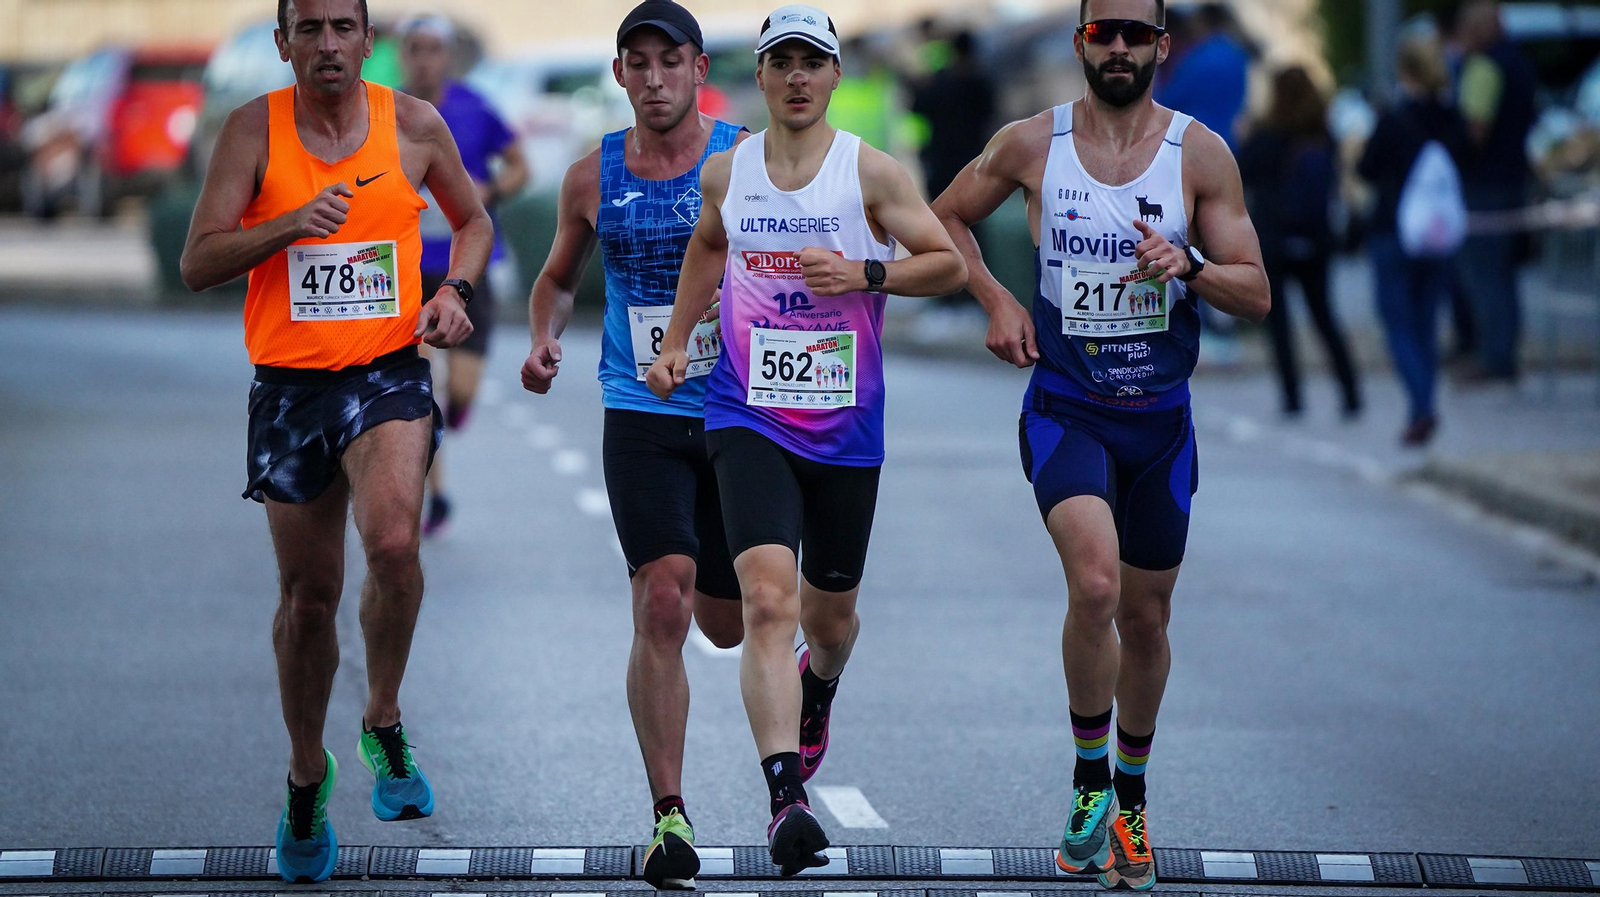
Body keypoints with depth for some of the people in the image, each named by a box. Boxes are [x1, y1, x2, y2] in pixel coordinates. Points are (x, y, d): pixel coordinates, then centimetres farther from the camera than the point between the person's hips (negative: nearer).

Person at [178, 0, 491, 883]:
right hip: (290, 383, 1)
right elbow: (198, 262, -5)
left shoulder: (413, 124, 2)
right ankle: (306, 776, 30)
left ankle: (383, 724, -4)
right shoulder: (255, 128, -2)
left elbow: (473, 220, 19)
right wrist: (291, 226, -20)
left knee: (394, 540, -27)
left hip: (388, 374, -1)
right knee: (308, 595, 9)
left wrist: (454, 290, -1)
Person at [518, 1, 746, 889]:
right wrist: (544, 339, 0)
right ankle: (669, 815, -13)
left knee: (727, 623, 10)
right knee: (661, 603, -17)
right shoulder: (593, 176, 4)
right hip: (640, 417, 0)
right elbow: (559, 276, 20)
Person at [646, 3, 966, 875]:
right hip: (748, 418, 0)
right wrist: (676, 340, 22)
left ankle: (818, 689, 54)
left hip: (845, 429, 0)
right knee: (767, 599, -19)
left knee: (828, 611, 15)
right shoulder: (725, 172, 6)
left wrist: (864, 272, -16)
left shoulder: (872, 171, -3)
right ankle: (786, 801, -28)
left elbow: (948, 264, -1)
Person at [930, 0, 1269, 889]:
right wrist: (996, 299, -1)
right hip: (1066, 408, -2)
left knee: (1146, 618, 12)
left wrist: (1189, 266, -22)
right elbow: (945, 217, 14)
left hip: (1161, 417, 2)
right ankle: (1090, 777, -7)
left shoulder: (1201, 154, -3)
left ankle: (1131, 796, 34)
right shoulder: (1031, 144, -3)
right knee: (1095, 585, -25)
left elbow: (1258, 293, -2)